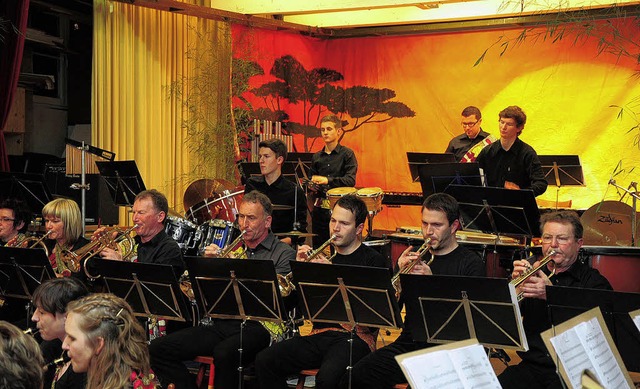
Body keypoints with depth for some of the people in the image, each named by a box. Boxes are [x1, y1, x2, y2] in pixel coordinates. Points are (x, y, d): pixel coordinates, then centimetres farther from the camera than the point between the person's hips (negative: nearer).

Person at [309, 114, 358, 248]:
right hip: (320, 208, 5)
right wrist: (312, 186, -1)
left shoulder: (347, 154, -2)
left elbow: (350, 180, -13)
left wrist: (327, 180, -25)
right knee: (318, 247, 7)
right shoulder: (317, 157, 13)